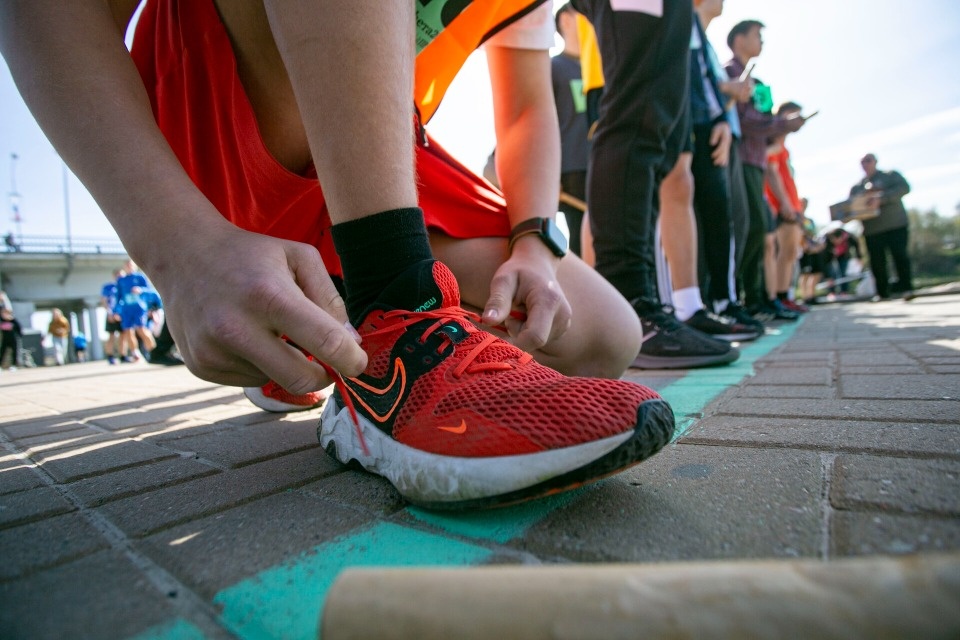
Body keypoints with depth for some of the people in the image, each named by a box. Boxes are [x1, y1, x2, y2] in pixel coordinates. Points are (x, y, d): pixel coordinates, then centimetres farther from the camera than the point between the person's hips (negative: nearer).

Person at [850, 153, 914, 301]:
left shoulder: (891, 175, 7)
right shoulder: (856, 187, 15)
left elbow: (904, 187, -10)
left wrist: (882, 198, -26)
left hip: (896, 225, -3)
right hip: (872, 230, 3)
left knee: (900, 256, -9)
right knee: (877, 262, 2)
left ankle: (907, 289, -7)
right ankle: (882, 293, 11)